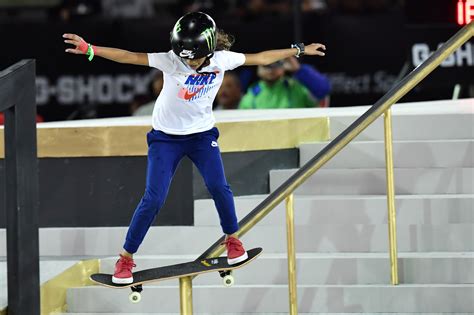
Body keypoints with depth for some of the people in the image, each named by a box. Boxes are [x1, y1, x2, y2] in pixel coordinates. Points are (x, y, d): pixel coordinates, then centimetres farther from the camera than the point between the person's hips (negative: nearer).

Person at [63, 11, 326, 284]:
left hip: (202, 133, 2)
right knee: (153, 199, -9)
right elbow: (130, 57, -31)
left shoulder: (222, 60, -14)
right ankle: (126, 258, 3)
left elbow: (261, 58, -1)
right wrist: (90, 49, -42)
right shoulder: (171, 61, -23)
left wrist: (299, 50, 7)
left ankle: (232, 238, 17)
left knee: (218, 186, -12)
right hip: (166, 138, -2)